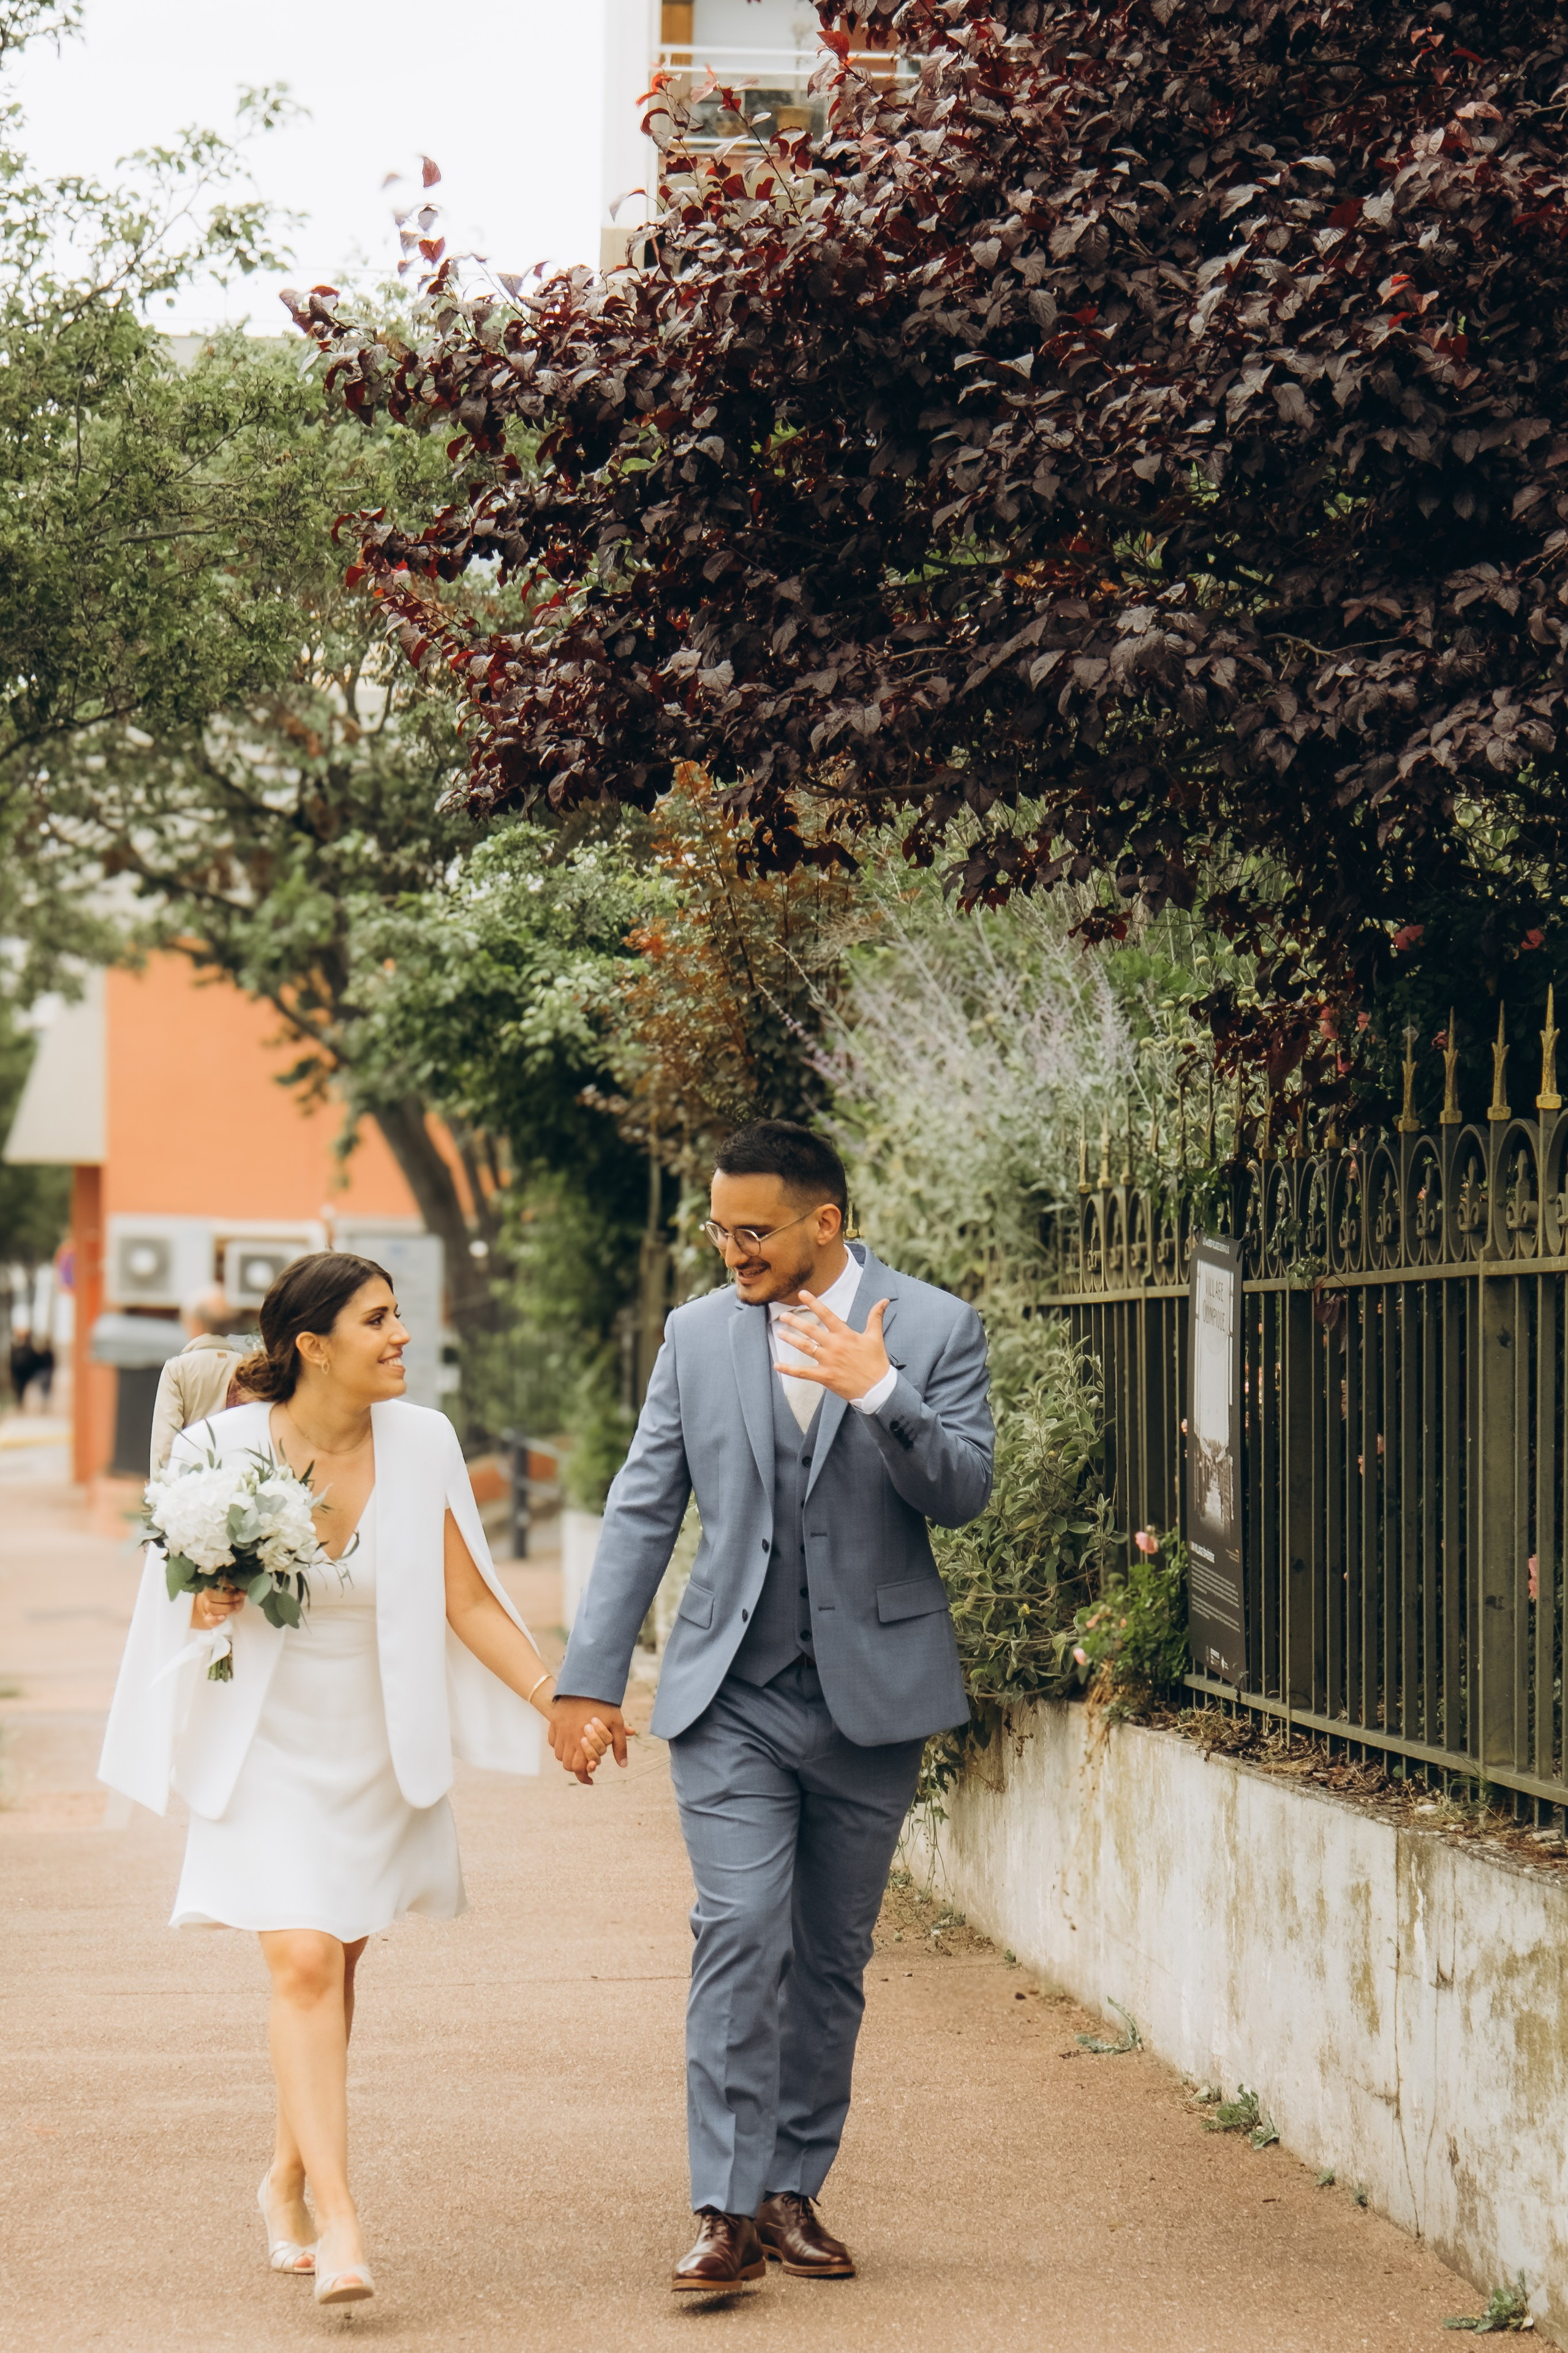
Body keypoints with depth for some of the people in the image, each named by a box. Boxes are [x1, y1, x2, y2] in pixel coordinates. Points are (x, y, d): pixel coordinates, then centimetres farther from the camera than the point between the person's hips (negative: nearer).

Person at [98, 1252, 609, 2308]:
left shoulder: (421, 1442, -7)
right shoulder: (222, 1448, -11)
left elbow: (469, 1599, -4)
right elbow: (188, 1593, 3)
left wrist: (555, 1700, -13)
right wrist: (205, 1605, -20)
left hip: (380, 1751, 3)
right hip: (270, 1747, -3)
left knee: (335, 1970, 13)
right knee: (305, 1965, -15)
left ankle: (289, 2179, 33)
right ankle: (338, 2222, -17)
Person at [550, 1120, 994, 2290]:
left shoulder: (934, 1328, -2)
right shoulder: (699, 1332, 4)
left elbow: (964, 1492, -10)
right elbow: (642, 1511, 6)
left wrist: (879, 1393, -26)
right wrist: (590, 1677, 2)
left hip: (870, 1693, 0)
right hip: (732, 1695, 0)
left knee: (832, 1957, 8)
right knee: (741, 1932, -14)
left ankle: (795, 2190, 20)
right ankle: (729, 2211, -14)